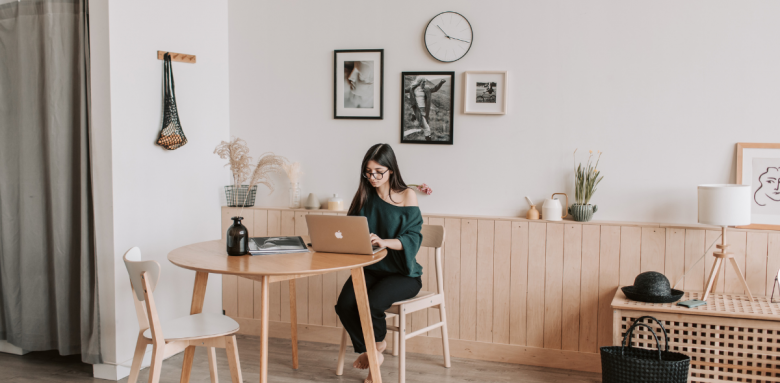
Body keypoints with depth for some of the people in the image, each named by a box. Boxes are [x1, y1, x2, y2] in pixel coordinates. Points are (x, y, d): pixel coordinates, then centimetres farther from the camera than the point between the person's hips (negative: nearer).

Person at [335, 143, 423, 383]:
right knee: (344, 305, -23)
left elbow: (413, 238, -14)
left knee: (370, 304, -30)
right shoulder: (364, 195, 7)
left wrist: (384, 242, -32)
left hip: (402, 273, -4)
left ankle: (377, 343, 6)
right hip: (369, 268, 4)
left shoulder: (407, 196, -5)